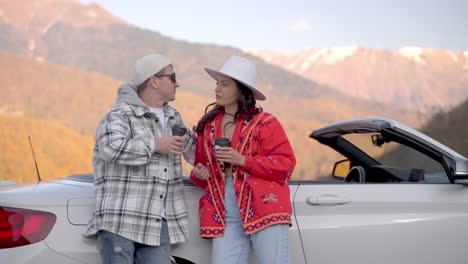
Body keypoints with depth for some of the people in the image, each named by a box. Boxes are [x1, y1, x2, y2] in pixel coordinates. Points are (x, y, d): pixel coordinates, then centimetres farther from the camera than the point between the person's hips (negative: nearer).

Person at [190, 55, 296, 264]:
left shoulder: (265, 122, 1)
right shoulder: (207, 125, 16)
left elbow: (285, 164, -7)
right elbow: (201, 165, 28)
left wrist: (243, 160, -15)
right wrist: (198, 174, 4)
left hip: (263, 210, -4)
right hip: (225, 217, 5)